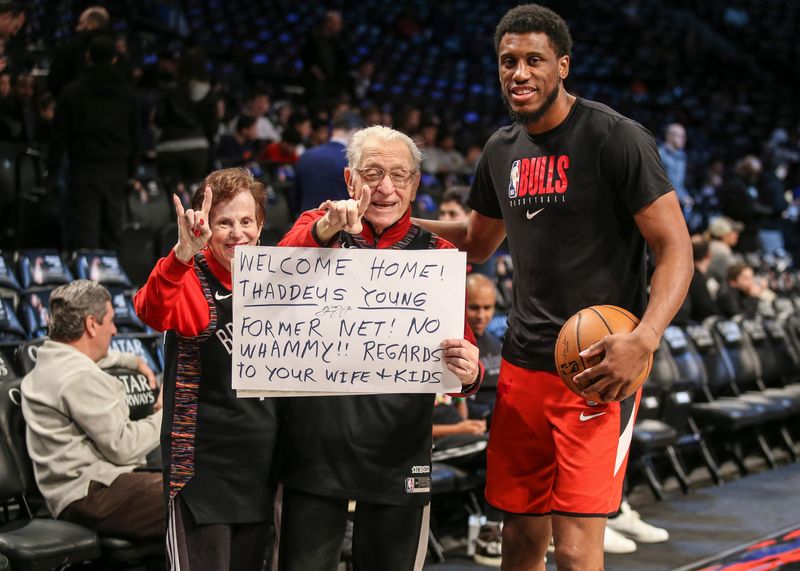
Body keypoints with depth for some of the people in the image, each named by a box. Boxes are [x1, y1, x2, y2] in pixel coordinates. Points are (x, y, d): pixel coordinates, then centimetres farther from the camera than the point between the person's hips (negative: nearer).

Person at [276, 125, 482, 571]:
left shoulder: (437, 254, 5)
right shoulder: (315, 228, 4)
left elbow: (461, 346, 0)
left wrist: (469, 373, -24)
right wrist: (324, 231, -36)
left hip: (398, 454, 1)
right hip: (315, 446, 0)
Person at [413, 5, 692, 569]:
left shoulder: (616, 138, -10)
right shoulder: (502, 150, 11)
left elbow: (676, 248, -12)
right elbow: (477, 241, 28)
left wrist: (645, 339, -28)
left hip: (597, 366, -6)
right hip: (523, 365, 6)